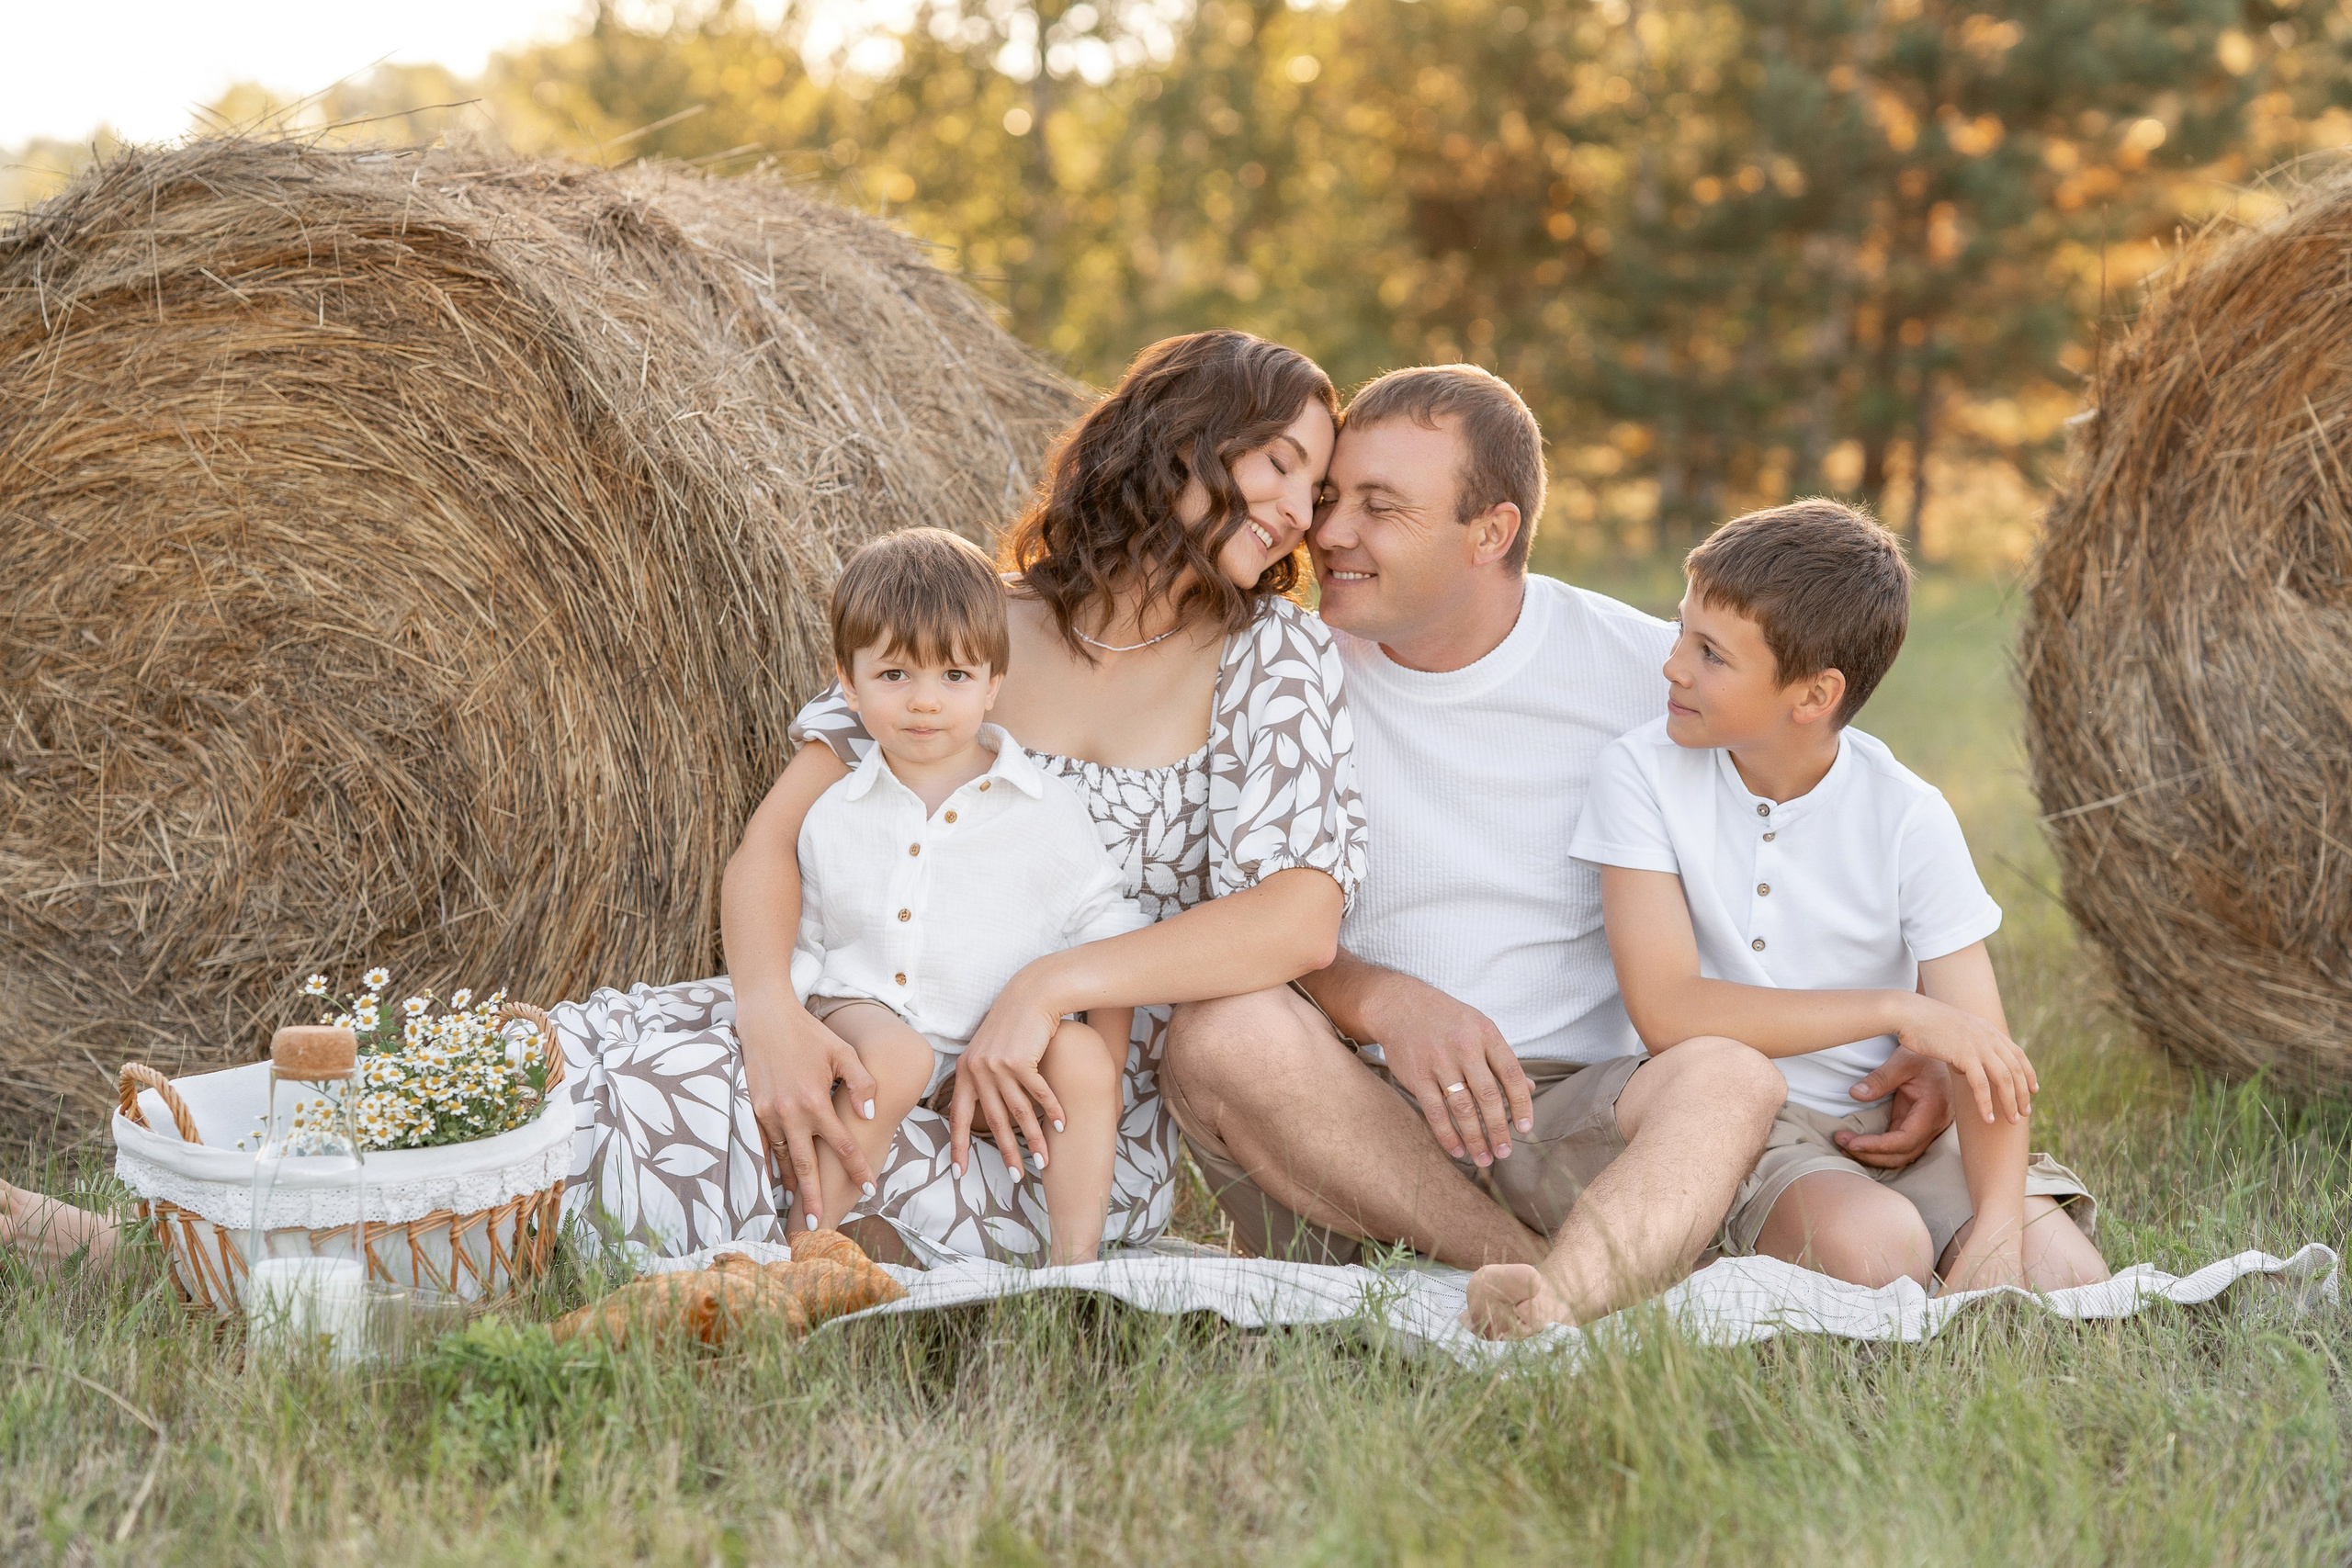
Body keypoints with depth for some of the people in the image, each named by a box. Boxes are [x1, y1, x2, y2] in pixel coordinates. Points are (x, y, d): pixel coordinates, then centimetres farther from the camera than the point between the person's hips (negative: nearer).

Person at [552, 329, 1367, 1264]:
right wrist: (771, 1014, -24)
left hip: (1071, 1139, -4)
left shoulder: (1269, 653, 0)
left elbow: (1302, 920, -15)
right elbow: (774, 842, -3)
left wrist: (1050, 986, -24)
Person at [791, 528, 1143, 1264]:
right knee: (893, 1057, -34)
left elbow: (1105, 933, 4)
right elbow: (800, 951, 13)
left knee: (1078, 1053, -28)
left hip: (997, 1048, 0)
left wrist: (1101, 1072, -5)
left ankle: (1074, 1264, -21)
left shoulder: (1044, 811, 1)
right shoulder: (832, 818, 6)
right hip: (859, 1014, 0)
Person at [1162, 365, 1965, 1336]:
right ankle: (1573, 1284, -28)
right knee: (1222, 1034, -32)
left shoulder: (1647, 672, 3)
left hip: (1572, 1121, 0)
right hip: (1349, 1129, 1)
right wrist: (1378, 1001, -22)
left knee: (1730, 1078, -31)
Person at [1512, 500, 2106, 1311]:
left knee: (2064, 1276, -19)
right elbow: (1667, 1013, -19)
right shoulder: (1644, 774, -10)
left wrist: (1996, 1230, -27)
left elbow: (1983, 1056, -9)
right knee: (1873, 1251, -32)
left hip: (1899, 1124, 4)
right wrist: (1896, 1010, -22)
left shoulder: (1907, 818, -7)